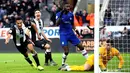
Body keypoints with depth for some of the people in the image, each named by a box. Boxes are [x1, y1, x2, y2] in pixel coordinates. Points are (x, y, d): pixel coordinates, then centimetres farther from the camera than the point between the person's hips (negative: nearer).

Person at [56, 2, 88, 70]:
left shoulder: (71, 14, 5)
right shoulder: (59, 14, -7)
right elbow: (57, 24, -20)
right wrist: (60, 16, -28)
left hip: (71, 33, 4)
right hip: (63, 34, -4)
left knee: (81, 46, 1)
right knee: (66, 51, -14)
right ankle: (63, 65, 7)